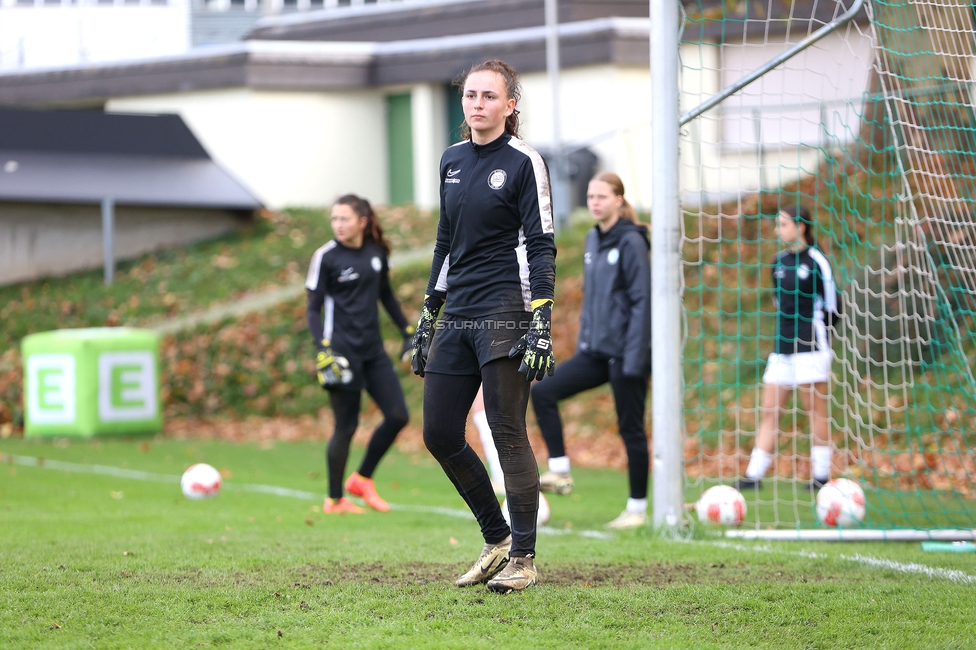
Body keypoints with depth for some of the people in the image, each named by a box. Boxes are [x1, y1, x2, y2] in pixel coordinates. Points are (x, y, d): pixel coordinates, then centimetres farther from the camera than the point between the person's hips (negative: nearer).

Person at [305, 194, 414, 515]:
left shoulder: (377, 252, 7)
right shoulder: (326, 257, -8)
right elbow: (313, 309, -7)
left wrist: (408, 332, 19)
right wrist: (324, 349, -19)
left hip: (373, 350, 6)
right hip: (343, 352, -6)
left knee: (398, 416, 0)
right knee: (347, 425, -5)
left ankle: (362, 479, 17)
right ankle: (334, 499, 9)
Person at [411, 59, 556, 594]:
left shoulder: (524, 163, -5)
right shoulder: (452, 161, 14)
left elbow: (541, 246, -8)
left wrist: (542, 324, -17)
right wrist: (427, 317, 20)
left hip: (504, 315, -7)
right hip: (457, 318, 7)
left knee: (508, 433, -7)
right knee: (439, 434, 5)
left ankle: (522, 559, 2)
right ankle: (496, 539, 20)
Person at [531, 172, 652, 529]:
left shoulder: (631, 242, -12)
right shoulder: (593, 240, 11)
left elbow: (641, 301, -15)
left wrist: (635, 358, -18)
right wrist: (583, 339, 16)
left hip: (624, 351, -8)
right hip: (595, 351, 8)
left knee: (630, 428, 0)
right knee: (543, 392, -5)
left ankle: (637, 509, 9)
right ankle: (560, 473, 0)